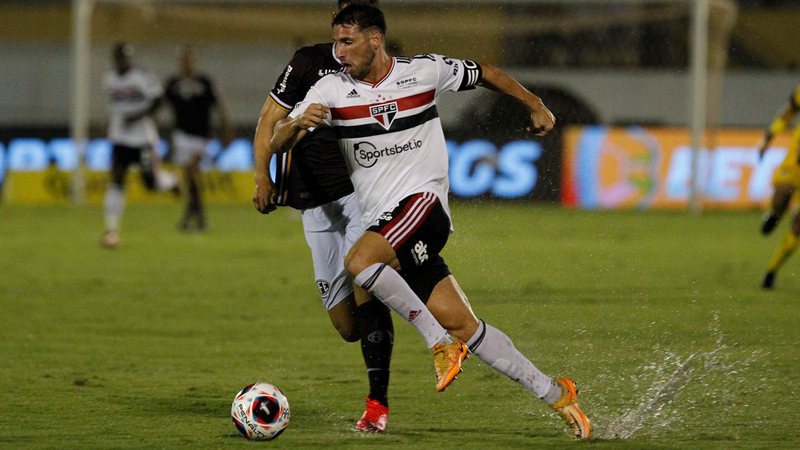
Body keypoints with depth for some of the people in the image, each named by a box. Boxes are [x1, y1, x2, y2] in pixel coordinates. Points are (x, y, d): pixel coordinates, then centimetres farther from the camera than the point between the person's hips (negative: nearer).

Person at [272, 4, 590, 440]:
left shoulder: (424, 70, -1)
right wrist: (298, 123, -27)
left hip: (422, 199, -4)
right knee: (462, 326, -1)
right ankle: (555, 394, 9)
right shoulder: (331, 90, 2)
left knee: (359, 260, -31)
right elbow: (278, 142, -5)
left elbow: (485, 74, 17)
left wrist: (535, 105, 18)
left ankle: (440, 342, -18)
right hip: (383, 221, 4)